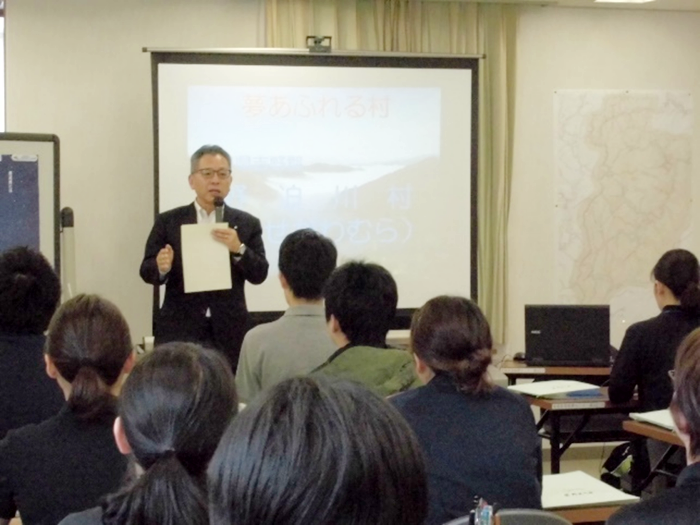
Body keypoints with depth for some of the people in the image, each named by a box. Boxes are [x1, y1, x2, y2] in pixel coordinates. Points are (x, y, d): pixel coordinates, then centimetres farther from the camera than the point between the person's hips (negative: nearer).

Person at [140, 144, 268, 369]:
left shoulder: (247, 224, 8)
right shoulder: (168, 221, 6)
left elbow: (259, 274, 1)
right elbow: (147, 270, 4)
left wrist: (239, 249, -17)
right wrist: (162, 267, -19)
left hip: (229, 333, 1)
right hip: (179, 331, -1)